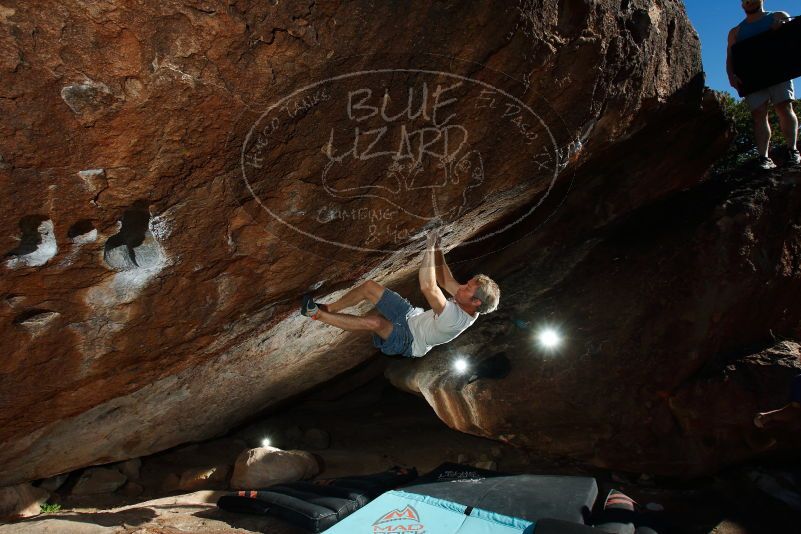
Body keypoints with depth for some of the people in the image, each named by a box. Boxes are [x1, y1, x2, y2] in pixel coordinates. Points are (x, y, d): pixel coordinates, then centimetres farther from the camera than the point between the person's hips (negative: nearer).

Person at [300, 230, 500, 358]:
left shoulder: (456, 319, -38)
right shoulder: (467, 305, -12)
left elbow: (428, 287, -47)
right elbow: (445, 281, -3)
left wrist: (430, 249, -41)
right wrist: (437, 249, -13)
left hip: (407, 341, -8)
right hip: (413, 314, 8)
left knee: (374, 322, -36)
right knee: (369, 286, -5)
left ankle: (317, 314, -17)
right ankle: (327, 308, 10)